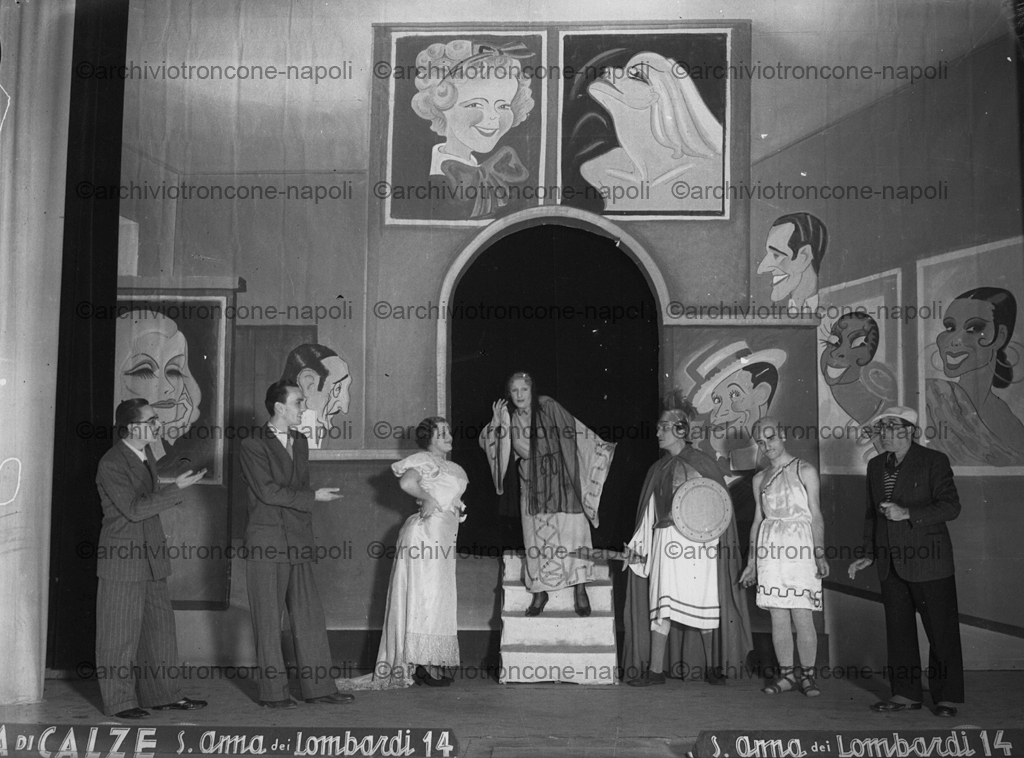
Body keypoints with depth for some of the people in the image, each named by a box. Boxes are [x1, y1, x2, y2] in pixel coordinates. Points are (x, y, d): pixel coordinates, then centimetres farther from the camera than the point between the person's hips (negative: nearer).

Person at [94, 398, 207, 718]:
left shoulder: (146, 455, 12)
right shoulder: (111, 464, -16)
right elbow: (133, 509, -21)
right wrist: (177, 489, -22)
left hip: (152, 556, 9)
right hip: (122, 558, -8)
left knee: (159, 628, 12)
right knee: (121, 633, 1)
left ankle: (161, 694, 22)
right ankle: (119, 701, 13)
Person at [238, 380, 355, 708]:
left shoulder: (300, 442, 16)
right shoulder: (253, 446, -5)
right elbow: (268, 491, -14)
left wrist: (307, 536, 15)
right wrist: (314, 496, -11)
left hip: (298, 542, 6)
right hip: (266, 543, -6)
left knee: (310, 615, 5)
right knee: (268, 619, 1)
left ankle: (319, 686, 11)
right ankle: (272, 692, 9)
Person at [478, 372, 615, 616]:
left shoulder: (549, 408, -10)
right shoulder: (510, 419, 1)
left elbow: (579, 435, -7)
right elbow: (486, 442, 1)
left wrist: (601, 448, -12)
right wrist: (496, 423, -15)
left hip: (561, 482, -3)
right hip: (532, 486, 3)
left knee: (571, 533, -6)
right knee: (536, 538, 4)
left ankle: (580, 590, 3)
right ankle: (540, 591, 14)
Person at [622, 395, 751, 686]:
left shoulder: (701, 463, -1)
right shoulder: (659, 468, 14)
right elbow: (651, 511, 16)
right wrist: (639, 545, 11)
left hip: (697, 541, -4)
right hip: (666, 541, 4)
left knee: (704, 607, 3)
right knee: (660, 606, -3)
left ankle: (713, 666, 18)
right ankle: (655, 670, -2)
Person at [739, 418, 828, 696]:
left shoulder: (804, 471, 2)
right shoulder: (760, 479, 15)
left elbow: (816, 515, -1)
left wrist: (820, 553, -10)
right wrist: (751, 562, 17)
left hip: (799, 548, -4)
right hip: (769, 548, 4)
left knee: (802, 616, -5)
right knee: (778, 617, 4)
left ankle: (807, 675, 6)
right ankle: (786, 675, 14)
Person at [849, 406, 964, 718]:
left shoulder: (934, 461, -6)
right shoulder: (876, 465, 12)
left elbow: (950, 506, -11)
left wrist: (908, 513, -21)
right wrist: (869, 554, 12)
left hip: (928, 561, -6)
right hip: (891, 564, 6)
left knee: (941, 630, 2)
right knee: (898, 630, 9)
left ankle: (946, 697, 12)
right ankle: (906, 693, 18)